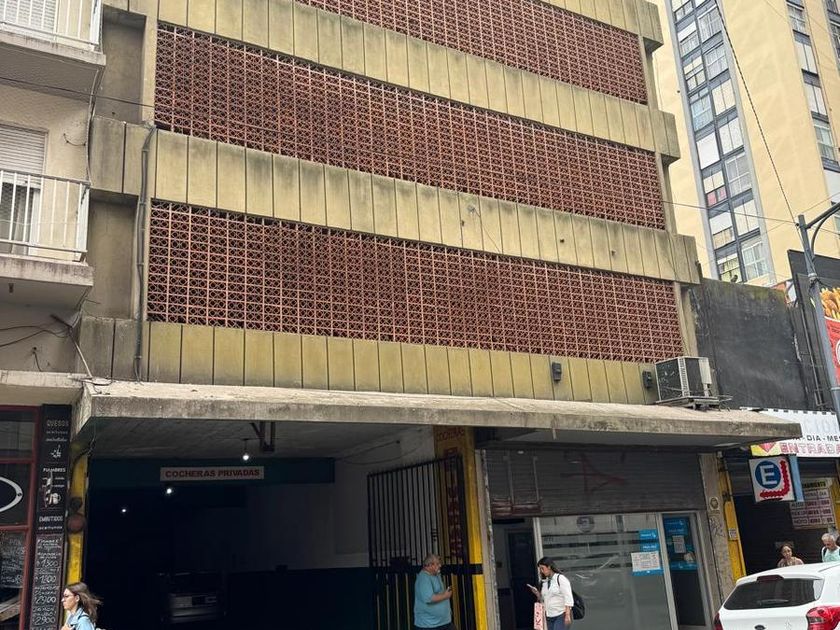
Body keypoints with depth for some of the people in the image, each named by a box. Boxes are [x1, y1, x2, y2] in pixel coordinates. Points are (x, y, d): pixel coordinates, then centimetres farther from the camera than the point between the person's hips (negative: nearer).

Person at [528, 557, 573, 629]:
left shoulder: (560, 578, -7)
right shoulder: (545, 582, 13)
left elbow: (568, 598, -12)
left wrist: (567, 615, -19)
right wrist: (537, 594, 2)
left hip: (561, 615, -7)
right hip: (549, 617, 7)